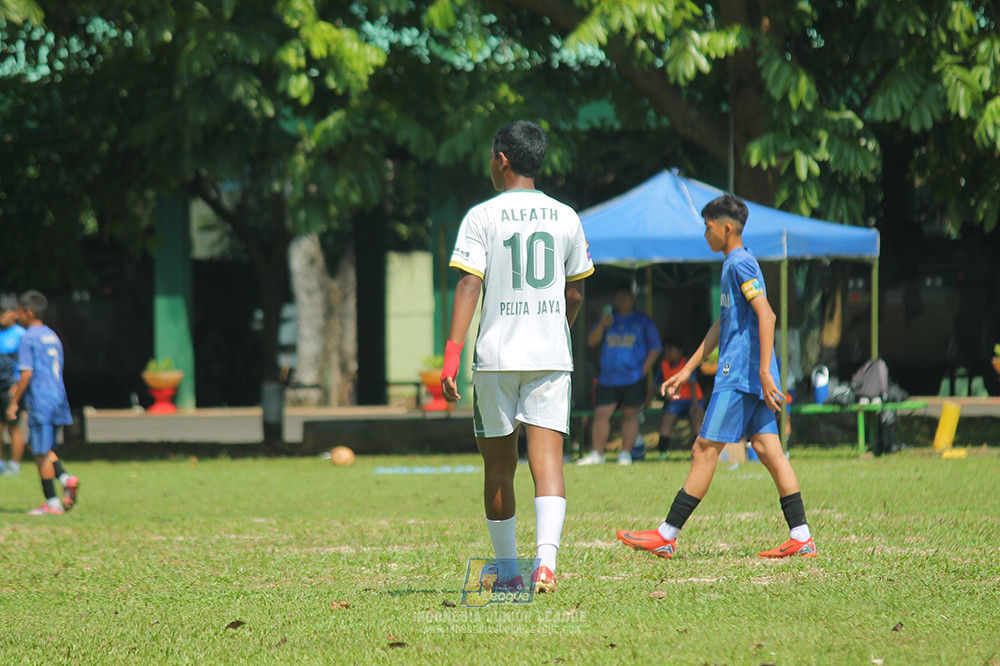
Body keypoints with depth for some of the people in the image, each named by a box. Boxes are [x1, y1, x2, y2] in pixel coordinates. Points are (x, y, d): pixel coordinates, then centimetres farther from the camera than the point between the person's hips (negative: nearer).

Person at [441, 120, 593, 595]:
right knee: (547, 458, -6)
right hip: (551, 355, 2)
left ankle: (507, 571, 18)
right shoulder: (565, 218, 8)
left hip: (496, 356, -2)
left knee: (498, 466, 10)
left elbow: (469, 286, -11)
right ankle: (546, 559, -25)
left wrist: (451, 356, -14)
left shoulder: (482, 217, -3)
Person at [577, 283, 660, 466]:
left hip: (633, 380, -2)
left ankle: (626, 453, 7)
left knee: (630, 415, 0)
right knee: (601, 414, -5)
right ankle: (597, 454, 0)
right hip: (607, 379, 2)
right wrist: (602, 326, -13)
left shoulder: (643, 322, 8)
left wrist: (644, 370, -4)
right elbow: (592, 341, 5)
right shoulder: (608, 319, 13)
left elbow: (655, 348, 7)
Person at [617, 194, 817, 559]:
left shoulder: (740, 263, -10)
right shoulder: (734, 265, 21)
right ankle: (801, 538, 0)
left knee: (704, 450, -6)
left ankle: (666, 537, -4)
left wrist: (764, 372, -26)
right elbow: (722, 324, 27)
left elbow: (765, 314, -21)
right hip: (751, 377, 10)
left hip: (739, 376, -10)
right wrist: (687, 370, 28)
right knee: (767, 448, 5)